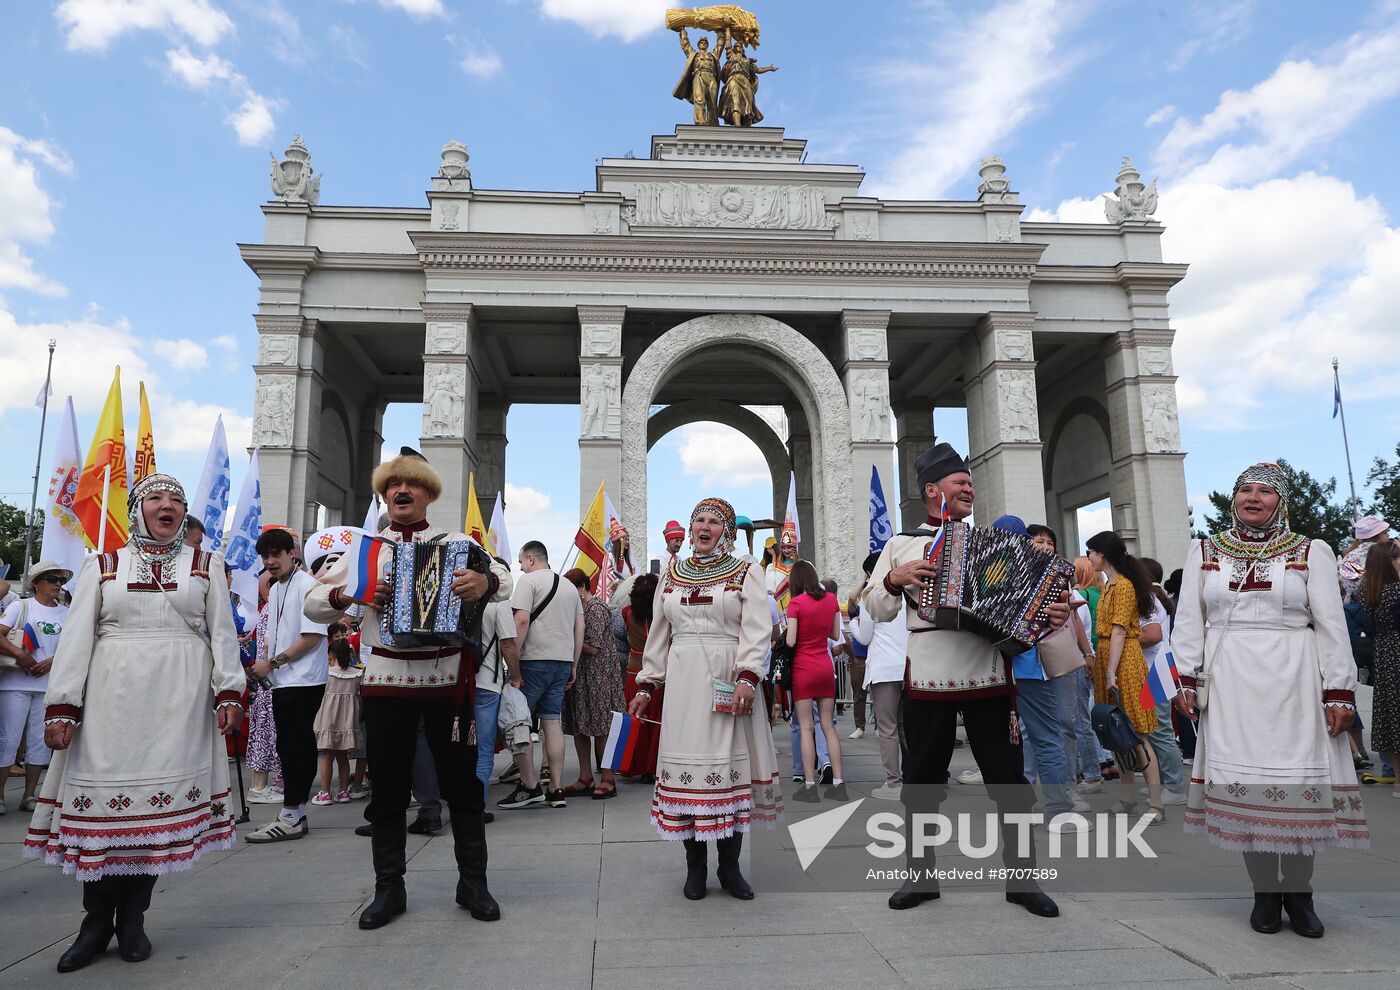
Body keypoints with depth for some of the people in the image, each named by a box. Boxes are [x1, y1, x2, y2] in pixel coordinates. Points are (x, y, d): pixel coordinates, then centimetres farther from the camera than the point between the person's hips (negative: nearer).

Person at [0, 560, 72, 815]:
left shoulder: (66, 613, 9)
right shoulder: (21, 606, 2)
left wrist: (51, 662, -12)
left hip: (49, 684, 3)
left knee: (40, 741, 6)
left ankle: (30, 795, 15)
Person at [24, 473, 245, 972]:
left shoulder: (207, 565, 11)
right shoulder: (101, 565, 11)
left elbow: (222, 633, 6)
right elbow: (76, 637, 5)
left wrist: (228, 693, -3)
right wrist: (62, 706, -3)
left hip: (181, 702, 0)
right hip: (112, 701, 0)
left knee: (162, 800, 1)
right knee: (103, 801, -1)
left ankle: (132, 918, 14)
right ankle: (96, 922, 13)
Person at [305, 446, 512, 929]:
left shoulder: (456, 543, 4)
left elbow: (505, 578, -10)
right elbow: (312, 603, 8)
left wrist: (485, 583, -33)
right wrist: (343, 595, -14)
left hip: (448, 676, -1)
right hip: (386, 678, 2)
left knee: (462, 782, 7)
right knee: (387, 788, 9)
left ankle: (473, 883, 21)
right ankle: (388, 888, 23)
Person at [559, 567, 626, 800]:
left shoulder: (596, 608, -13)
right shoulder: (581, 607, 15)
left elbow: (593, 648, -17)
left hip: (597, 677, -9)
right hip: (580, 676, 9)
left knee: (600, 728, -3)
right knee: (579, 728, 10)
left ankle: (608, 780, 5)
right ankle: (585, 779, 17)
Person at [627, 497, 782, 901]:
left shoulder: (746, 572, 4)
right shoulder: (671, 575, 15)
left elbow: (756, 629, -6)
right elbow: (658, 635, 17)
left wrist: (747, 677, -19)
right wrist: (646, 685, 12)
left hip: (728, 681, -2)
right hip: (683, 682, 3)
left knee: (731, 767, 1)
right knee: (688, 765, 2)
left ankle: (730, 865, 13)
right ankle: (695, 866, 13)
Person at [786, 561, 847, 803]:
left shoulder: (796, 603, -11)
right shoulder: (831, 599, 4)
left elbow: (790, 641, -13)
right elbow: (835, 635, 10)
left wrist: (786, 630, 6)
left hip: (803, 668, -5)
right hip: (826, 667, 5)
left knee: (806, 727, -1)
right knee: (828, 726, 8)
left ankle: (809, 785, -1)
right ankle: (838, 784, 7)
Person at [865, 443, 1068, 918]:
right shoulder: (900, 544, 9)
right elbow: (878, 610, 7)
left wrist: (1051, 615, -11)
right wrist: (895, 579, -12)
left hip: (987, 677, 1)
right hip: (927, 680, -1)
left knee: (1008, 778, 5)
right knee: (922, 780, 7)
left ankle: (1022, 877, 19)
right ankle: (920, 874, 20)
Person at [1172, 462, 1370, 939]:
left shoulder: (1311, 552, 5)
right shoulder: (1205, 551, 10)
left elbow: (1331, 626, 2)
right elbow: (1189, 621, 8)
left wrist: (1339, 693, -5)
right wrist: (1188, 680, 1)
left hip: (1293, 684, -1)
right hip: (1230, 686, 1)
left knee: (1300, 783, 0)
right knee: (1243, 782, 1)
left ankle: (1299, 893, 15)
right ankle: (1264, 891, 13)